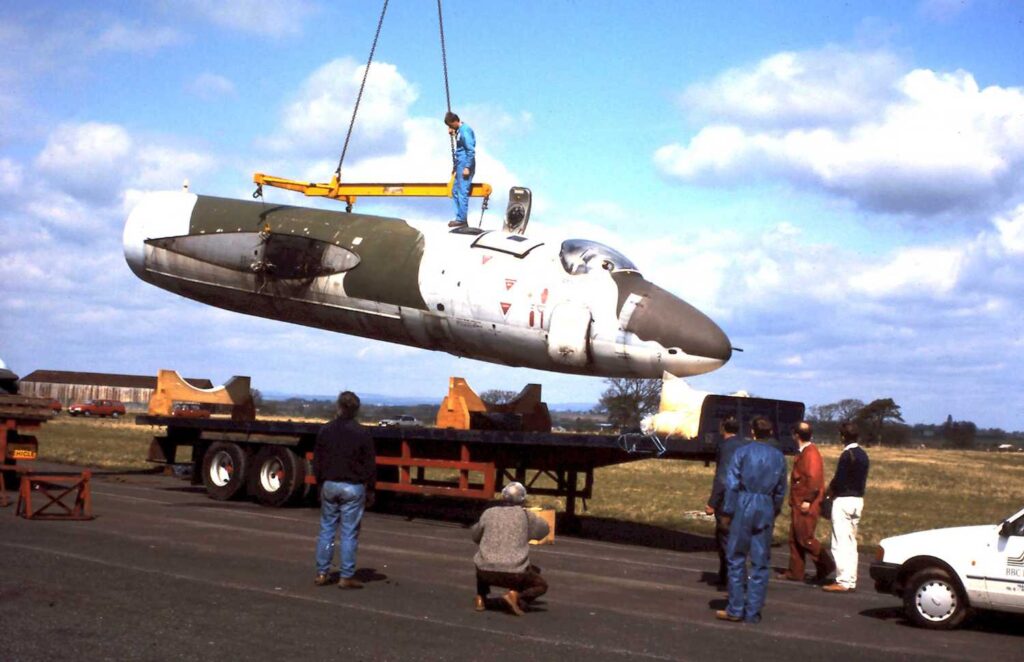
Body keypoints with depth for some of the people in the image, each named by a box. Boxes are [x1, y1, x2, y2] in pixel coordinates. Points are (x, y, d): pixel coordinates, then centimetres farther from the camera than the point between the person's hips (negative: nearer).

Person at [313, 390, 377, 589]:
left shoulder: (325, 431, 2)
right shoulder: (362, 434, -8)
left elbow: (317, 462, 8)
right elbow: (370, 465, -4)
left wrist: (321, 484, 19)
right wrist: (370, 489, 6)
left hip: (329, 485, 3)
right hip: (353, 488, -3)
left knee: (326, 530, 11)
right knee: (349, 533, 0)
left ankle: (322, 573, 12)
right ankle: (347, 577, 1)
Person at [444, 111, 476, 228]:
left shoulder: (465, 130, -16)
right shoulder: (460, 129, 13)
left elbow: (471, 150, -20)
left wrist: (467, 167, -20)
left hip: (465, 166, -10)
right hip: (460, 166, 10)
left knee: (462, 193, -7)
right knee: (455, 191, 15)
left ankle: (462, 220, -3)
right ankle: (460, 217, 20)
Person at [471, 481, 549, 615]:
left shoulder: (489, 513, 7)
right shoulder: (525, 515, 2)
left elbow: (475, 536, 22)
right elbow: (544, 529, 20)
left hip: (487, 572, 3)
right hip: (514, 573, -3)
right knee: (541, 585, 20)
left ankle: (480, 598, 20)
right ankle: (516, 595, -7)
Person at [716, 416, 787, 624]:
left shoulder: (742, 452, -3)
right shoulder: (778, 457, 7)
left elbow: (732, 484, -6)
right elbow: (780, 490, 10)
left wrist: (728, 511, -1)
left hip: (744, 506, -3)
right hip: (766, 508, 3)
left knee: (736, 558, 4)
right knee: (761, 562, 7)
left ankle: (736, 609, 4)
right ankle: (753, 611, 8)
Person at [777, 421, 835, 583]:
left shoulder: (810, 453, -16)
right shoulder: (804, 453, 15)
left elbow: (813, 479, -26)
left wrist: (807, 500, -24)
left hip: (806, 506, -10)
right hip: (799, 505, 10)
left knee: (805, 538, -9)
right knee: (795, 538, 12)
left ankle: (826, 566, -2)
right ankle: (795, 572, 17)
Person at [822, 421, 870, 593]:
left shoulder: (847, 455, -17)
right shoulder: (863, 455, 11)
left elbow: (839, 480, -20)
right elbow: (861, 481, 13)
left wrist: (830, 491, 0)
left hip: (843, 500, -9)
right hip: (858, 500, 9)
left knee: (841, 543, -4)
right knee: (851, 543, 14)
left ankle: (843, 581, -4)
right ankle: (851, 580, 16)